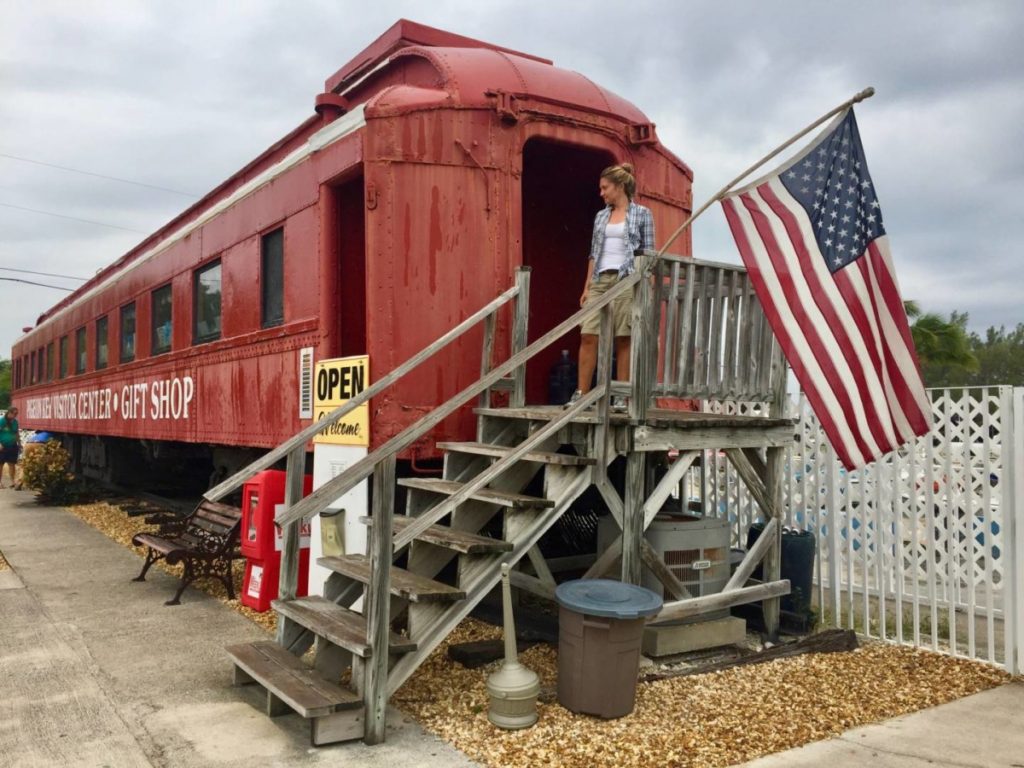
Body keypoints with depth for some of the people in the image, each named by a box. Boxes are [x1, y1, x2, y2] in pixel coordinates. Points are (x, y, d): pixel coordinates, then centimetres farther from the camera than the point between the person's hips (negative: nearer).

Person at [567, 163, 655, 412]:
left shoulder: (642, 214, 4)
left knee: (623, 339, -3)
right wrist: (587, 287, 9)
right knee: (588, 336, -6)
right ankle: (581, 393, -3)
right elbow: (594, 253, 16)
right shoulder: (601, 216, 17)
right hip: (600, 280, 4)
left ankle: (621, 396, 1)